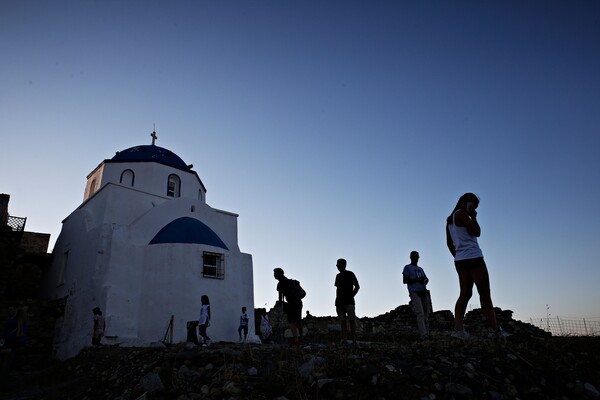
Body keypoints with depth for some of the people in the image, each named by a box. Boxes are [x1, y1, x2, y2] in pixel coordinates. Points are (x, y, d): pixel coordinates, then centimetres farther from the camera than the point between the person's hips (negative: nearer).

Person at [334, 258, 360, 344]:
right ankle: (344, 340, 0)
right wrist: (337, 300, 11)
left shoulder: (350, 274, 2)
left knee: (351, 320, -9)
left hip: (349, 301, -5)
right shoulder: (338, 276, 17)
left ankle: (354, 340, -9)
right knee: (342, 320, 1)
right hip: (339, 302, 5)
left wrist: (351, 296, -7)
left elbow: (357, 286, 1)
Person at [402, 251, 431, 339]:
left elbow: (426, 279, 22)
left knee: (426, 315, -1)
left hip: (424, 292, 6)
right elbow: (404, 280, 0)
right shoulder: (407, 267, 8)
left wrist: (425, 280, -3)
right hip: (414, 293, -6)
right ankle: (423, 335, -24)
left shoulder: (420, 269, 26)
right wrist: (417, 280, -11)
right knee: (420, 314, -17)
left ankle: (427, 335, -1)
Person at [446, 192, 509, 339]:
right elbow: (476, 232, -13)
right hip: (473, 258, -8)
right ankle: (495, 329, 0)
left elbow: (449, 243, 21)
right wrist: (473, 217, -1)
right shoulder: (462, 214, -7)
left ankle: (458, 328, -6)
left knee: (465, 294, 4)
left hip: (460, 260, 9)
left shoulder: (450, 219, 20)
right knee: (485, 294, -3)